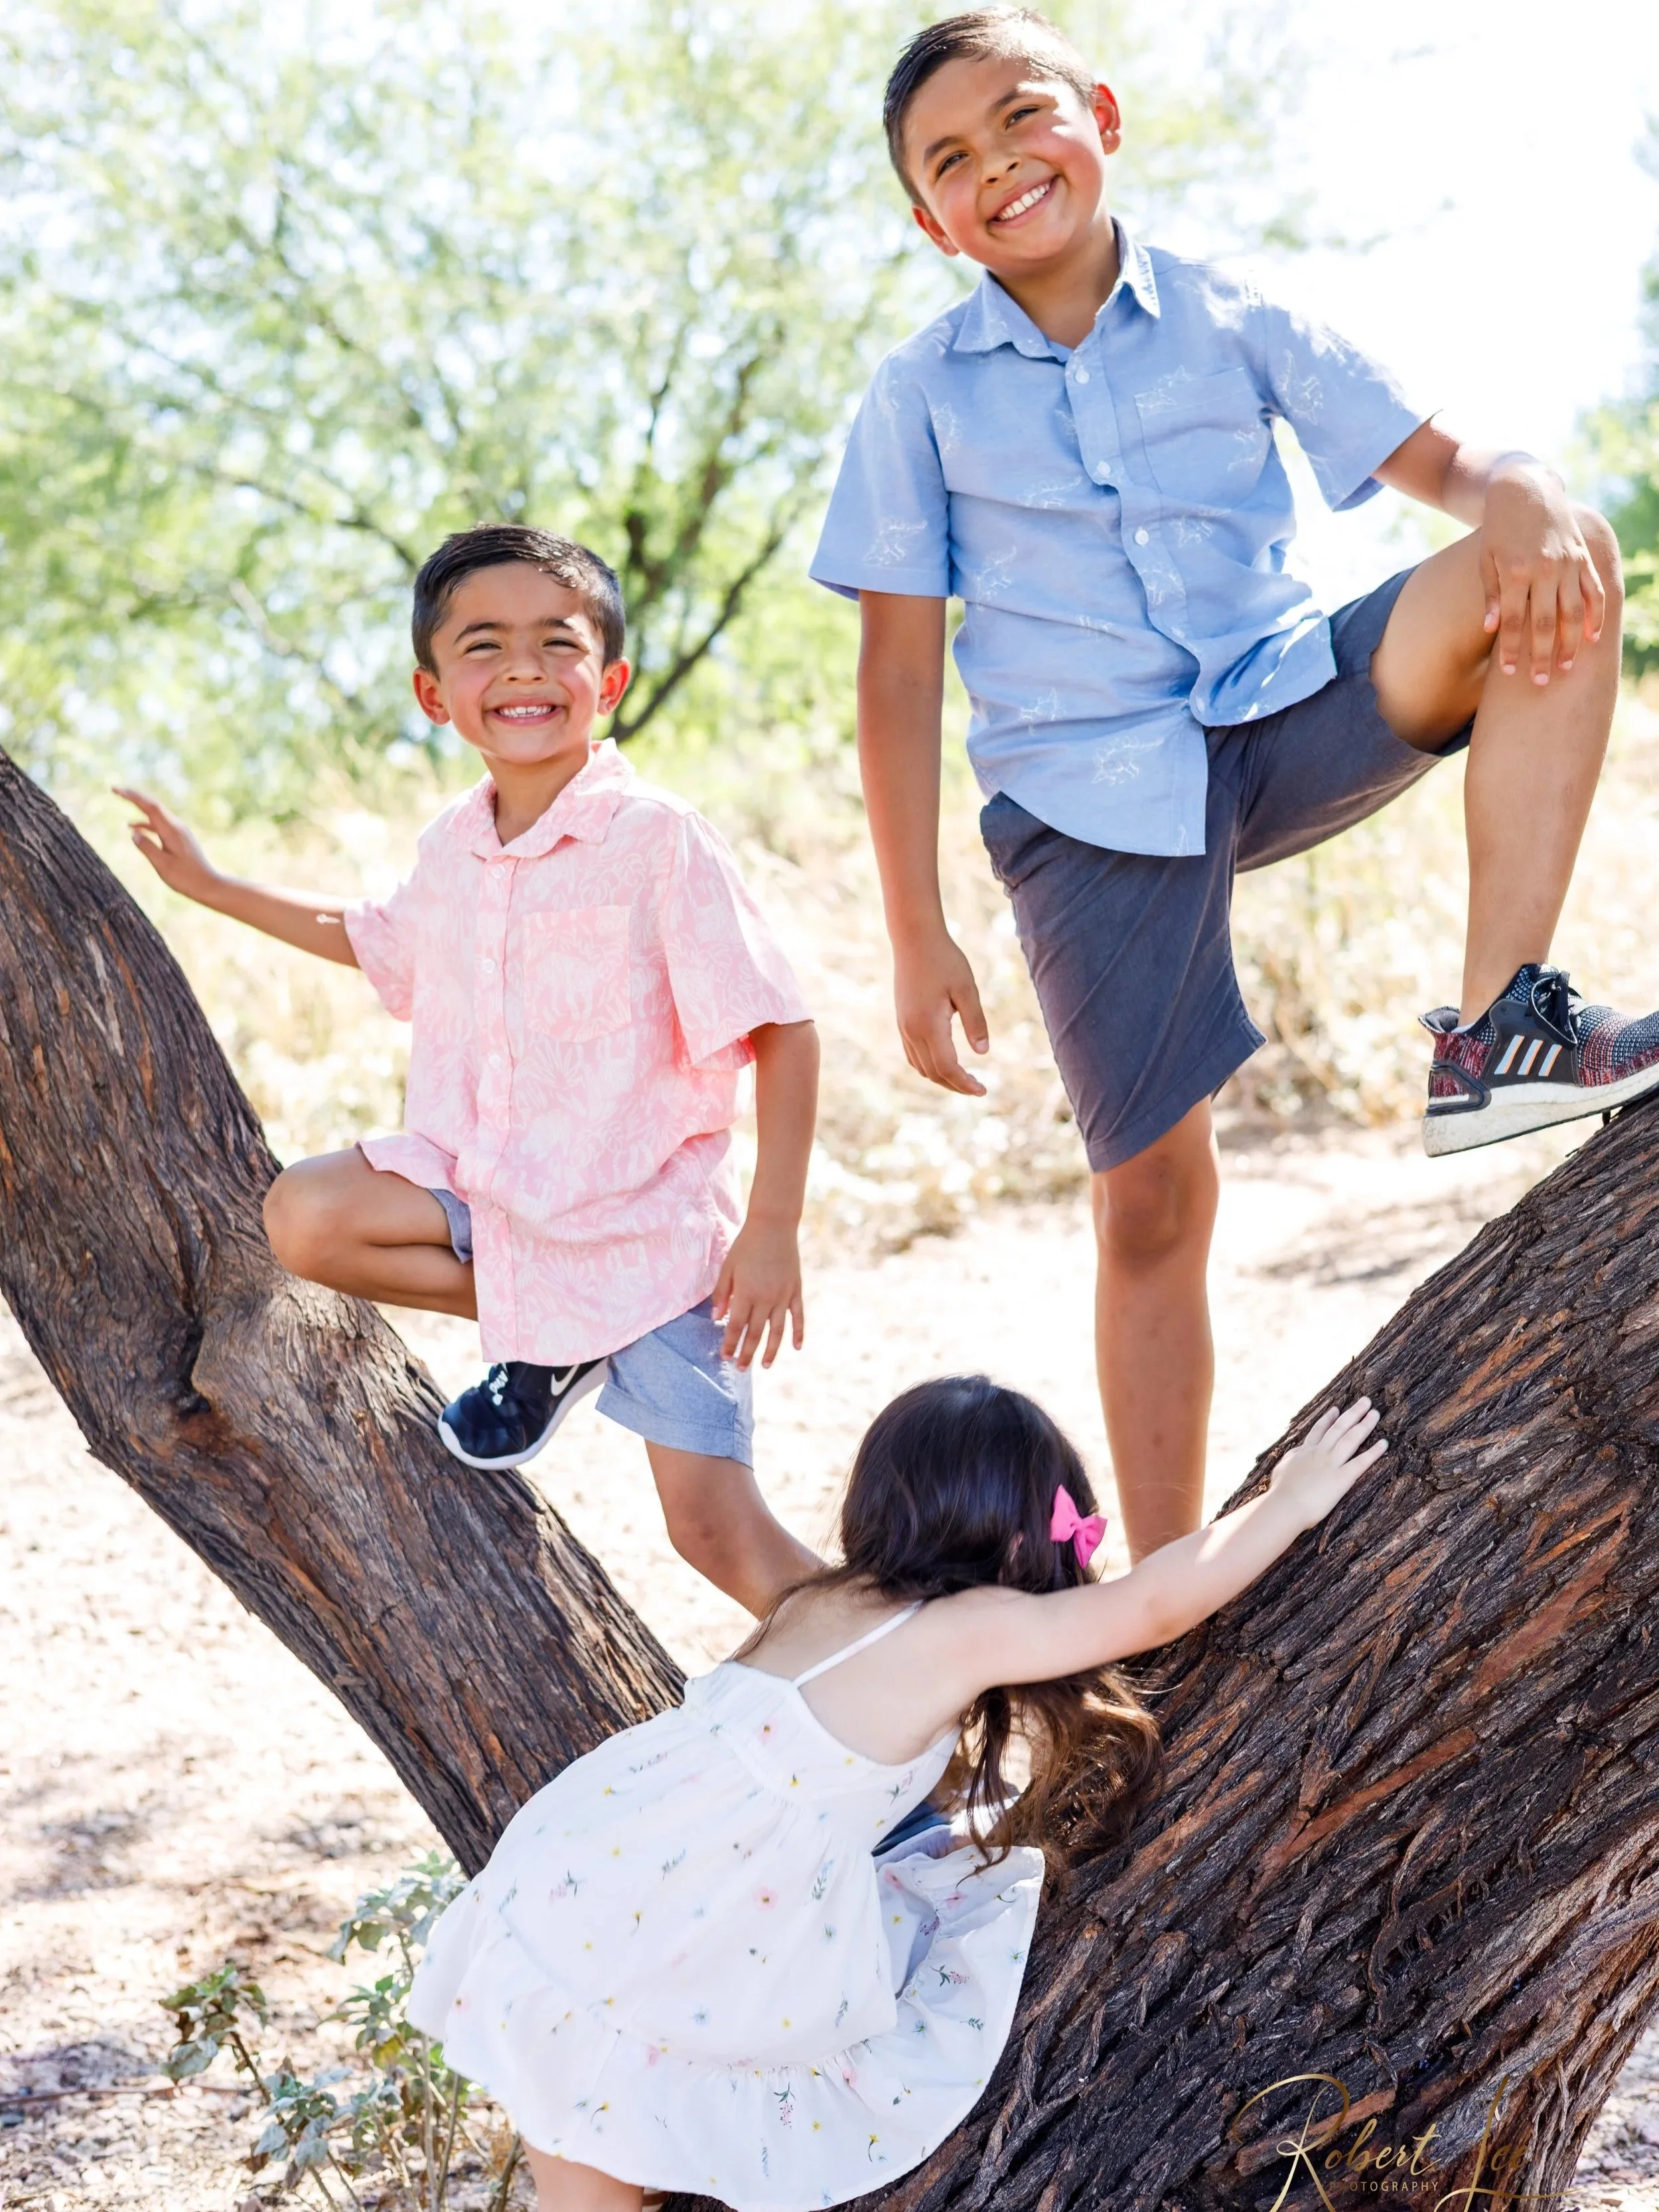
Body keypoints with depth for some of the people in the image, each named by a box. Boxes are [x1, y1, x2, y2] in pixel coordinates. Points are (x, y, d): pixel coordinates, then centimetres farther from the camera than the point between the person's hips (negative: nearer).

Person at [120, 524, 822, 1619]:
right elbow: (381, 938, 27)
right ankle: (548, 1349, 4)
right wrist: (213, 886, 29)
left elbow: (783, 1032, -16)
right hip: (488, 1182, 6)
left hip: (644, 1222, -6)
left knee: (717, 1524, -9)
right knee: (308, 1214, -16)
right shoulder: (454, 849, 2)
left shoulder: (660, 842, -18)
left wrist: (773, 1229, -19)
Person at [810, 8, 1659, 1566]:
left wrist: (1525, 499, -25)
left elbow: (1435, 461, 1)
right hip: (1090, 797, -2)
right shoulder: (922, 399, 2)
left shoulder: (1229, 322, 5)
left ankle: (1500, 1030, -25)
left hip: (1286, 713, 2)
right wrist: (916, 938, -5)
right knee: (1152, 1197, -3)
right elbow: (900, 674, 0)